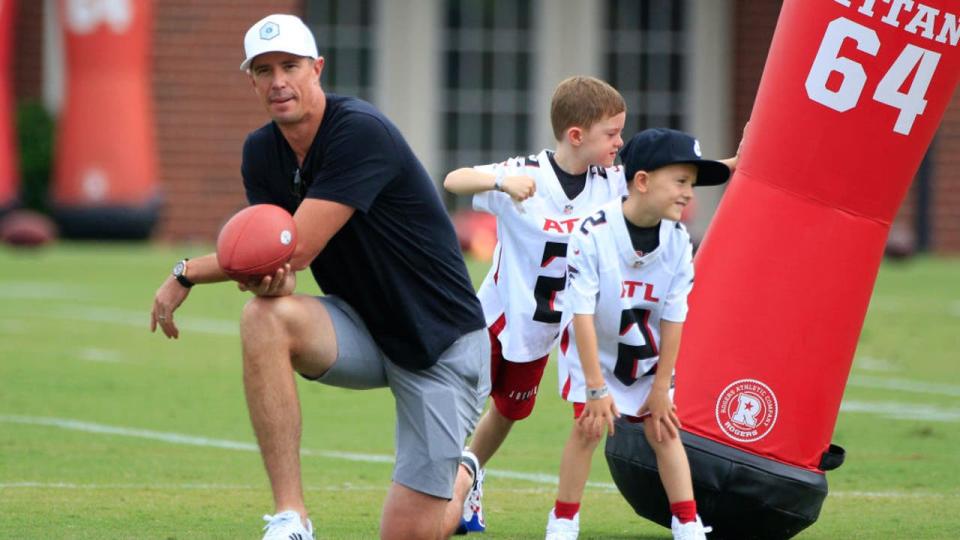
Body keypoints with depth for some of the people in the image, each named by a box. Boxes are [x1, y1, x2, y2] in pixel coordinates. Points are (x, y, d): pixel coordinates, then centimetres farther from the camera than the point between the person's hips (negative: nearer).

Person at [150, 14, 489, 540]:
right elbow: (279, 275, -6)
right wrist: (266, 277, -32)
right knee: (263, 316, -29)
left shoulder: (360, 131, -23)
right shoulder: (261, 152, 0)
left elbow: (297, 248, -26)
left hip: (441, 346, -5)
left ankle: (460, 478, 29)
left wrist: (185, 274, -16)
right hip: (360, 333, 5)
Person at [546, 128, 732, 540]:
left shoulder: (678, 241, -19)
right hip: (592, 347, -3)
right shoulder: (593, 234, -30)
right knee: (590, 425, -12)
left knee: (663, 428, 1)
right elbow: (582, 313, -26)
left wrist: (661, 386, -8)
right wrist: (596, 386, -25)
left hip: (647, 352, 3)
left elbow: (673, 318, -12)